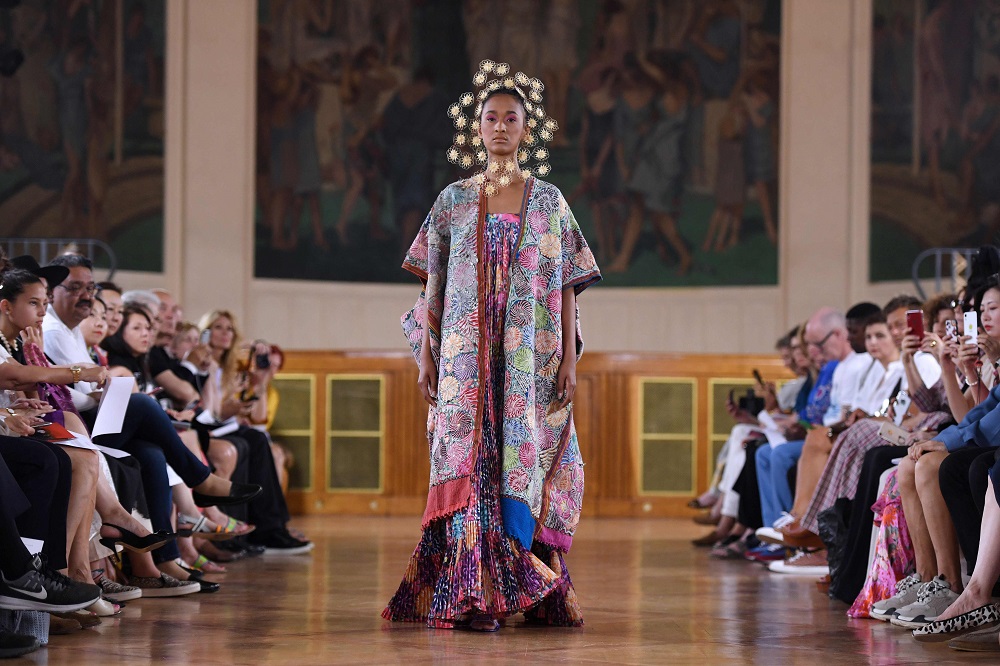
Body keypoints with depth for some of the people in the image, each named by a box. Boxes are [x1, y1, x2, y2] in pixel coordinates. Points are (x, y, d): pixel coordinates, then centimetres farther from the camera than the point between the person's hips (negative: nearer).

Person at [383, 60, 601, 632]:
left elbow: (565, 288, 5)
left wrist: (569, 359, -3)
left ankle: (518, 588, -1)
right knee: (471, 459, -6)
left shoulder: (549, 201, 7)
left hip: (532, 358, 0)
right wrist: (427, 357, 2)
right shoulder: (454, 200, 9)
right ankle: (473, 597, -7)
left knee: (522, 457, -5)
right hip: (467, 357, 0)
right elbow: (433, 288, 9)